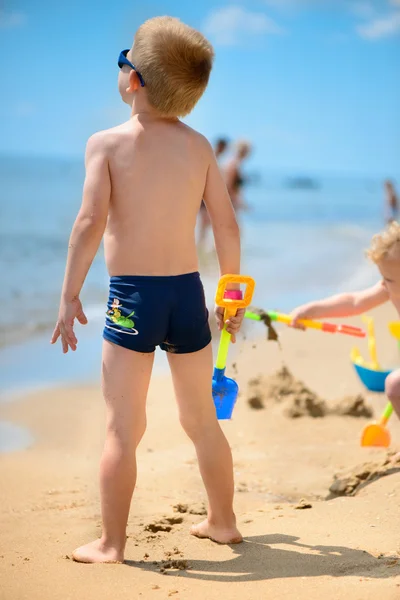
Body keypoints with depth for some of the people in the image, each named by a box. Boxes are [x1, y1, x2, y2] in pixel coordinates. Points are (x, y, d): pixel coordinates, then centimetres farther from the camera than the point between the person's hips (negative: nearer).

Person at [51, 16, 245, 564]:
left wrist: (70, 297, -11)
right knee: (202, 420, 18)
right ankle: (223, 521, 31)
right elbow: (228, 225, 5)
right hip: (188, 293, 4)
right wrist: (233, 293, 16)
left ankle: (111, 544, 6)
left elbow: (91, 221, -16)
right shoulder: (198, 145, 5)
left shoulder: (107, 143, -6)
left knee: (124, 428, 2)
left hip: (131, 296, -4)